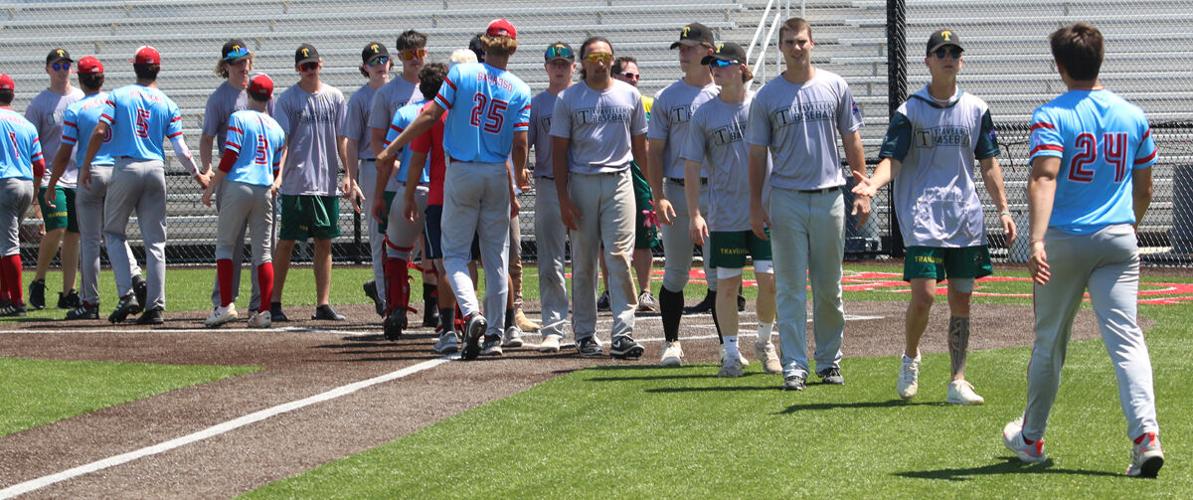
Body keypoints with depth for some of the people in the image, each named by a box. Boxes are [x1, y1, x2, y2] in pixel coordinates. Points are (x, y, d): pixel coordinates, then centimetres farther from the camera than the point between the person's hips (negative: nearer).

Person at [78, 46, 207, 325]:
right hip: (156, 171, 2)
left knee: (113, 231, 12)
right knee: (155, 241, 7)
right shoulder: (168, 105, 5)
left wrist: (85, 166, -2)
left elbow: (99, 132, -9)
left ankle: (127, 294, -4)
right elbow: (180, 148, 0)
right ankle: (155, 306, 4)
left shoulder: (119, 96, 0)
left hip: (125, 168, -2)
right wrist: (198, 175, 13)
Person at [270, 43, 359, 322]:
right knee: (286, 243, -1)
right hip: (296, 183, -4)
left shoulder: (334, 97, 8)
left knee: (324, 243, 6)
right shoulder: (288, 99, -1)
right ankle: (274, 303, 4)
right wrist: (277, 175, -17)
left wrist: (350, 177, 5)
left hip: (327, 183, 4)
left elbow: (342, 140, 10)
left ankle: (323, 304, 9)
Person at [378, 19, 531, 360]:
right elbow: (519, 144, -2)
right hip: (498, 177, 2)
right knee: (497, 258, 8)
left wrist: (392, 148, -1)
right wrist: (518, 179, 13)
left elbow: (431, 115, -7)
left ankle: (471, 312, -20)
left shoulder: (461, 73, -5)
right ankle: (494, 335, 9)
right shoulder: (520, 90, 0)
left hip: (461, 173, -2)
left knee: (455, 252, 4)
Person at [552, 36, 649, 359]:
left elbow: (640, 144, 15)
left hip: (619, 182, 0)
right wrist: (563, 198, -5)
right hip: (581, 183, 0)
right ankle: (585, 334, 11)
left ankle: (623, 334, -11)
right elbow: (559, 150, 3)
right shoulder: (568, 99, 5)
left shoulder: (629, 96, 10)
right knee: (583, 262, 4)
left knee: (619, 257, -8)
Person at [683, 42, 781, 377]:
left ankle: (764, 342, 19)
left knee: (769, 279, -3)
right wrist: (694, 214, -5)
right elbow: (692, 166, 2)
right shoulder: (704, 114, 1)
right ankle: (731, 353, 11)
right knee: (727, 284, 2)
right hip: (725, 217, 0)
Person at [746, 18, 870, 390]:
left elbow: (852, 141, 9)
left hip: (829, 197, 1)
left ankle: (829, 360, 19)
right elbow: (758, 153, 4)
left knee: (829, 287, 7)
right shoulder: (767, 96, 3)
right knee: (790, 287, -2)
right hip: (786, 199, -1)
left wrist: (862, 191, 3)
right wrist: (756, 205, -1)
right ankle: (794, 366, -1)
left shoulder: (834, 87, 6)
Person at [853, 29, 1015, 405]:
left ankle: (958, 382, 10)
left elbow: (988, 163, 15)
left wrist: (1003, 209, 9)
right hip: (923, 218, -4)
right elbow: (893, 158, -7)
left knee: (961, 300, 4)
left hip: (966, 219, 4)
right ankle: (910, 357, 13)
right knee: (923, 295, -14)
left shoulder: (976, 110, 10)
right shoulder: (910, 111, 0)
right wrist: (874, 184, -28)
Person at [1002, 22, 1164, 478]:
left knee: (1049, 342, 13)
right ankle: (1145, 435, -23)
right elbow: (1144, 188, 15)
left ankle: (1030, 438, 28)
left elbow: (1044, 179, -22)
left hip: (1064, 240, -2)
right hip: (1118, 239, 2)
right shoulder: (1132, 116, 6)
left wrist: (1037, 241, -31)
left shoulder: (1052, 116, -7)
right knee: (1126, 338, -4)